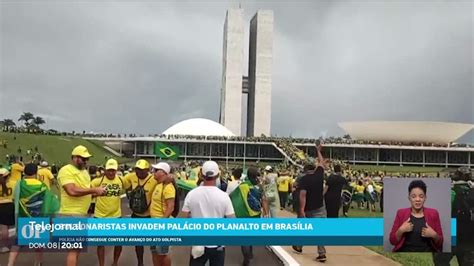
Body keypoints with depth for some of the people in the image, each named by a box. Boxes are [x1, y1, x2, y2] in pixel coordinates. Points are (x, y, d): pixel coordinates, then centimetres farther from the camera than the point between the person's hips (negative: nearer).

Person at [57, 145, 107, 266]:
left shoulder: (84, 171, 16)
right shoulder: (66, 170, -14)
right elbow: (72, 191, -26)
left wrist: (97, 193, 1)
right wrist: (94, 190, -20)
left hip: (82, 213, 9)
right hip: (71, 214, -9)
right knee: (74, 248, -7)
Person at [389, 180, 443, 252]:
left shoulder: (433, 214, 6)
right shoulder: (401, 213, 4)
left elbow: (439, 243, 9)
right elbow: (393, 241, 3)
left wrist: (434, 235, -10)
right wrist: (401, 230, -12)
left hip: (427, 251, 1)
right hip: (405, 252, -1)